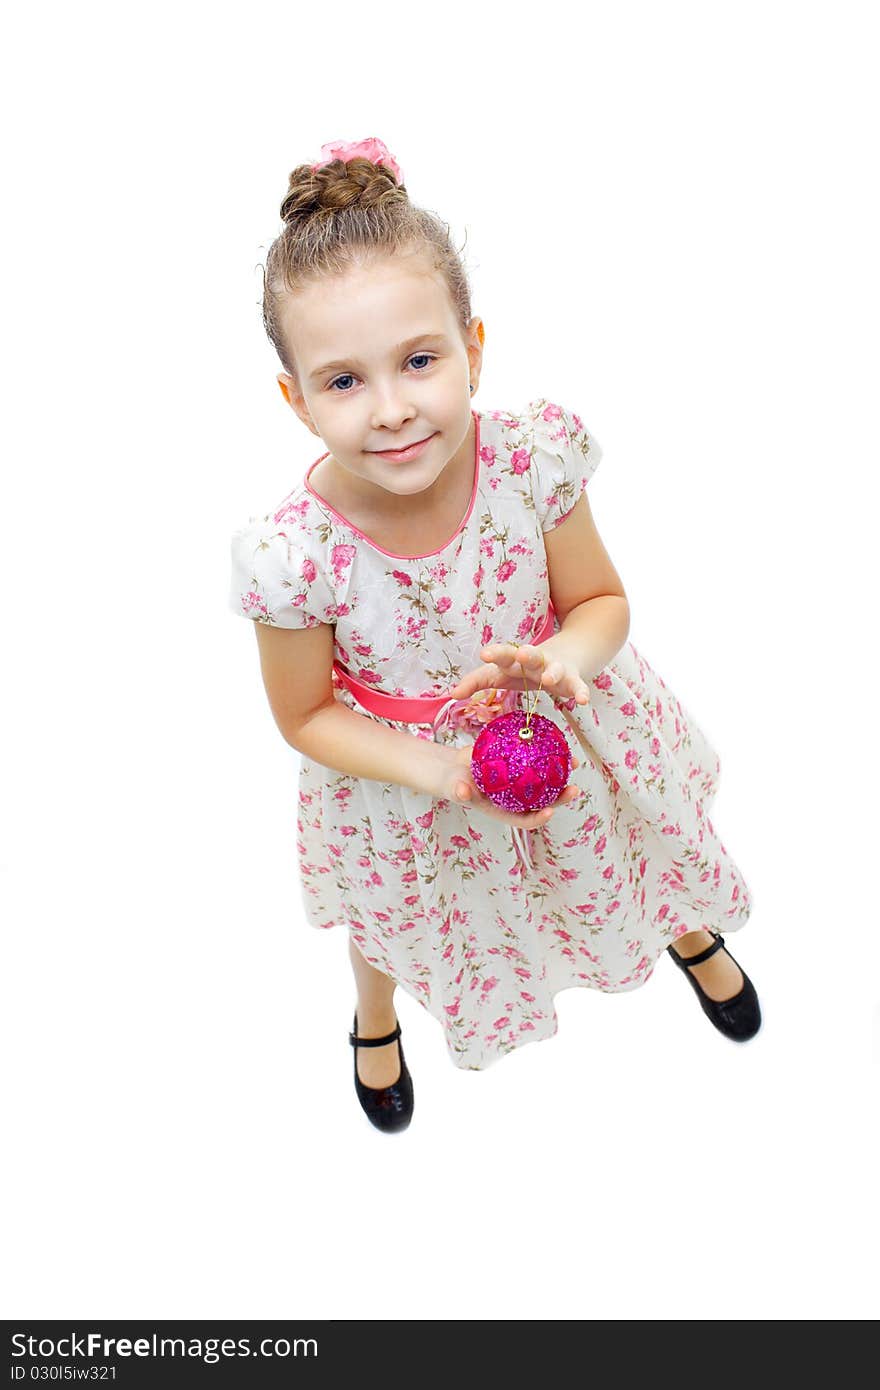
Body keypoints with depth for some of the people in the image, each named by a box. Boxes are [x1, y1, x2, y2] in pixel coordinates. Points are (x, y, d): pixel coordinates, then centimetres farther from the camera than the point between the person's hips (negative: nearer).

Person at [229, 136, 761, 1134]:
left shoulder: (535, 457, -30)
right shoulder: (293, 554, -33)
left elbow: (602, 600, -13)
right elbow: (307, 717, -16)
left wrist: (563, 659, -35)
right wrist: (436, 770, -29)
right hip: (403, 774, -1)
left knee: (646, 859, 30)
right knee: (400, 921, 28)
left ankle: (691, 931, 71)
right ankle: (376, 1017, 69)